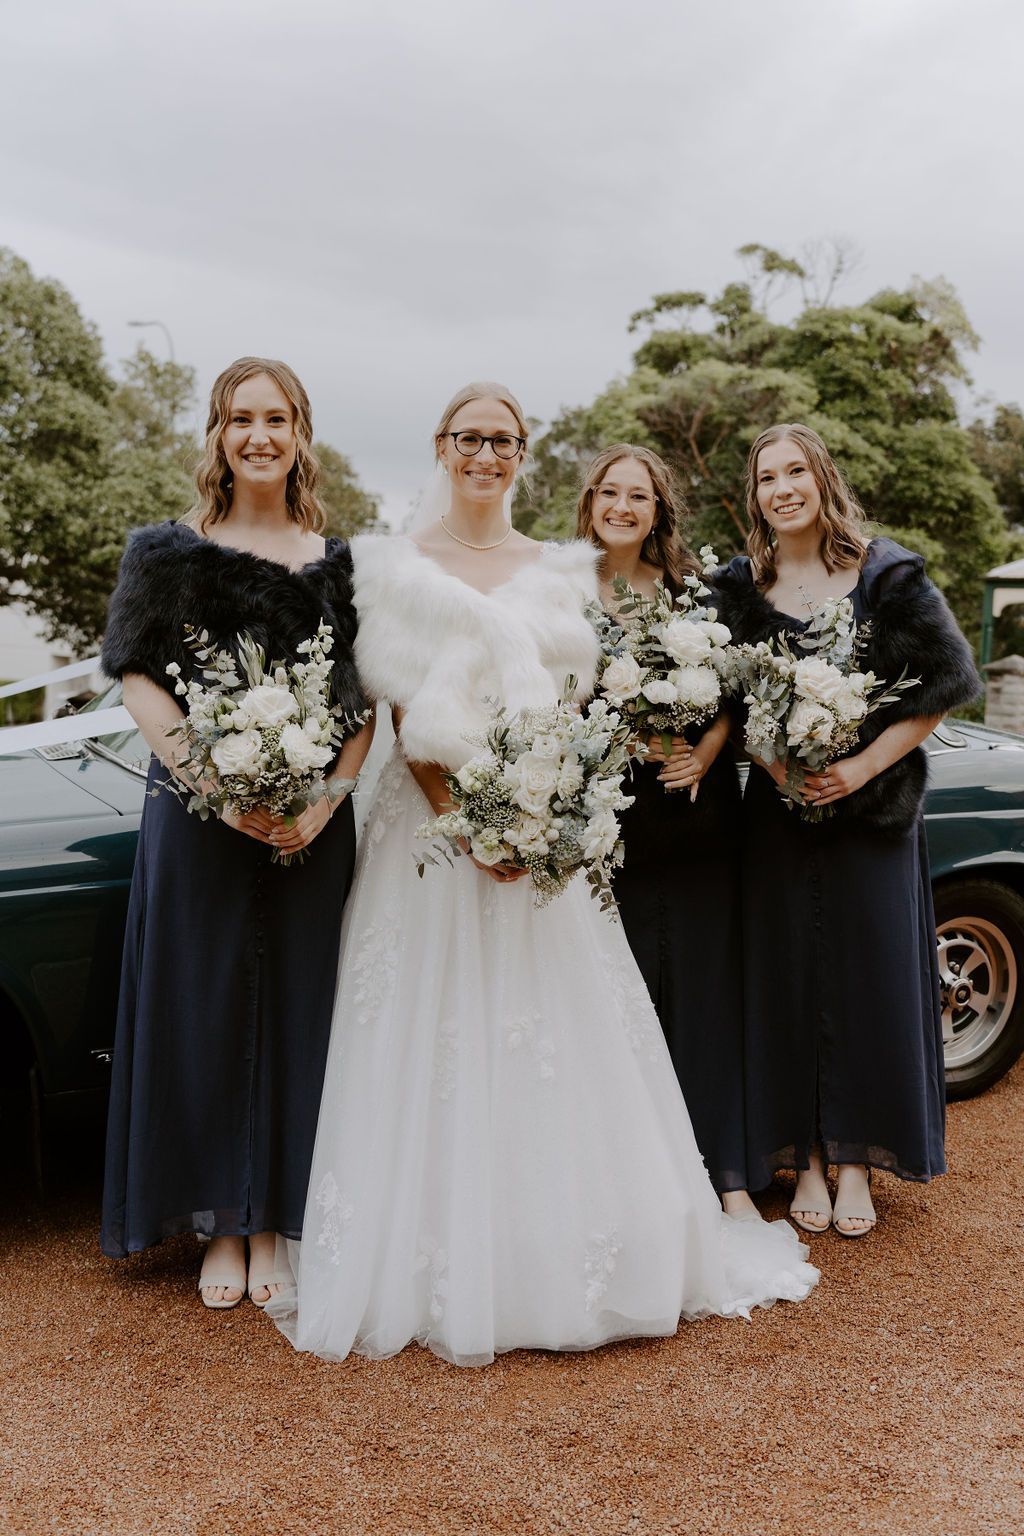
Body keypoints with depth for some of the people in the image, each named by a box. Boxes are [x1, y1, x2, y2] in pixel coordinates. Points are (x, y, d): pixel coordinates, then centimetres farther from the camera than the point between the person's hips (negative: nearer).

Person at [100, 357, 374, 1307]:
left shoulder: (338, 564, 7)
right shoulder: (170, 551, 2)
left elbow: (368, 703, 4)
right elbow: (140, 681, -4)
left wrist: (326, 801, -12)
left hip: (309, 825, 2)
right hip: (198, 818, -1)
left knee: (293, 1010, 6)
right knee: (203, 1010, 4)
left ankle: (273, 1225, 22)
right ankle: (220, 1228, 20)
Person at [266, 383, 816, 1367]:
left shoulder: (561, 571, 10)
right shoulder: (396, 566, 3)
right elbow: (402, 715, -4)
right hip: (430, 817, -2)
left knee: (556, 1036, 4)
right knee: (436, 1042, 0)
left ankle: (558, 1263, 20)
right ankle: (437, 1265, 13)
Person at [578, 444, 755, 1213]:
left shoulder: (692, 586, 6)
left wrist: (706, 749, -9)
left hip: (697, 802, 1)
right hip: (611, 810, -1)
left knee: (705, 980, 1)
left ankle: (727, 1172, 8)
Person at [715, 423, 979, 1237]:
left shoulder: (887, 573, -5)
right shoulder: (742, 584, 2)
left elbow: (953, 677, -6)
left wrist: (865, 765, -14)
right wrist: (772, 760, -13)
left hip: (873, 805, -1)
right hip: (780, 806, 2)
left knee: (872, 976, 4)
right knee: (789, 979, 5)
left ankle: (856, 1158, 20)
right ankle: (807, 1159, 20)